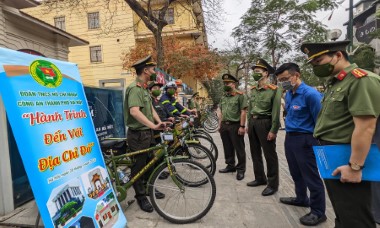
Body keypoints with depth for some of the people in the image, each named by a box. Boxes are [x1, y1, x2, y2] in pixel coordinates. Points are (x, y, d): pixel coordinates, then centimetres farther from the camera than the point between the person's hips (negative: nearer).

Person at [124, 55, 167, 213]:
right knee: (138, 166, 5)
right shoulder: (134, 88, -18)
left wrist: (160, 123, 1)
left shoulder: (144, 88, 13)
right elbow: (134, 111, -33)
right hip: (138, 134, -9)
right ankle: (141, 197, 21)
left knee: (149, 162, 20)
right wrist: (153, 126, -40)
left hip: (147, 132, 10)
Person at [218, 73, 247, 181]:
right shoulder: (223, 97, 14)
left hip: (235, 126, -7)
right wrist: (220, 125, 13)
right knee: (227, 148, 15)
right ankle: (230, 166, 29)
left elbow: (243, 112, -13)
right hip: (224, 126, 7)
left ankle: (241, 169, 13)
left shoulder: (240, 96, -8)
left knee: (239, 149, 2)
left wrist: (242, 126, -17)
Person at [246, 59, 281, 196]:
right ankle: (260, 178, 30)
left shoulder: (274, 90, -10)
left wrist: (273, 130, -16)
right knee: (255, 153, 15)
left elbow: (276, 112, -14)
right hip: (253, 123, 8)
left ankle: (272, 184, 14)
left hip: (265, 123, -7)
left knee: (270, 154, 2)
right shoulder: (253, 90, 11)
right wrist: (248, 125, 14)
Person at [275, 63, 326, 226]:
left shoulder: (310, 94, -17)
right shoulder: (288, 95, 8)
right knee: (296, 173, 21)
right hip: (289, 138, 8)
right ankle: (301, 199, 41)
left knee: (311, 176, 4)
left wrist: (320, 143, -10)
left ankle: (318, 212, 20)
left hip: (304, 140, -8)